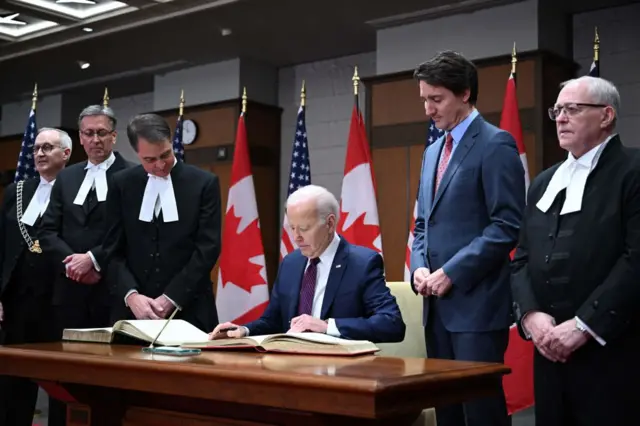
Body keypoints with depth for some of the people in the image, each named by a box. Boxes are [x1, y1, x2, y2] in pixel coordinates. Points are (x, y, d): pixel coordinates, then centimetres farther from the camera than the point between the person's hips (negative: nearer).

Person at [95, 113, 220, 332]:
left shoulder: (204, 182, -1)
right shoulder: (122, 184, 5)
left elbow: (207, 248, -6)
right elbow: (113, 249, 3)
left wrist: (170, 299, -11)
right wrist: (131, 294, -11)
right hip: (133, 309, 2)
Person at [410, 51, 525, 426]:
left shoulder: (496, 145, -8)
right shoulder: (434, 151, 18)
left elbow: (508, 225, -16)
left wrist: (452, 273, -16)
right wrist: (420, 267, 2)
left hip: (476, 302, -8)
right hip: (438, 304, 8)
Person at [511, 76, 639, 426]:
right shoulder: (544, 182, 17)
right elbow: (522, 259, 13)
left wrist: (584, 325, -17)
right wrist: (530, 314, -4)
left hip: (609, 351, -6)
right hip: (550, 350, 6)